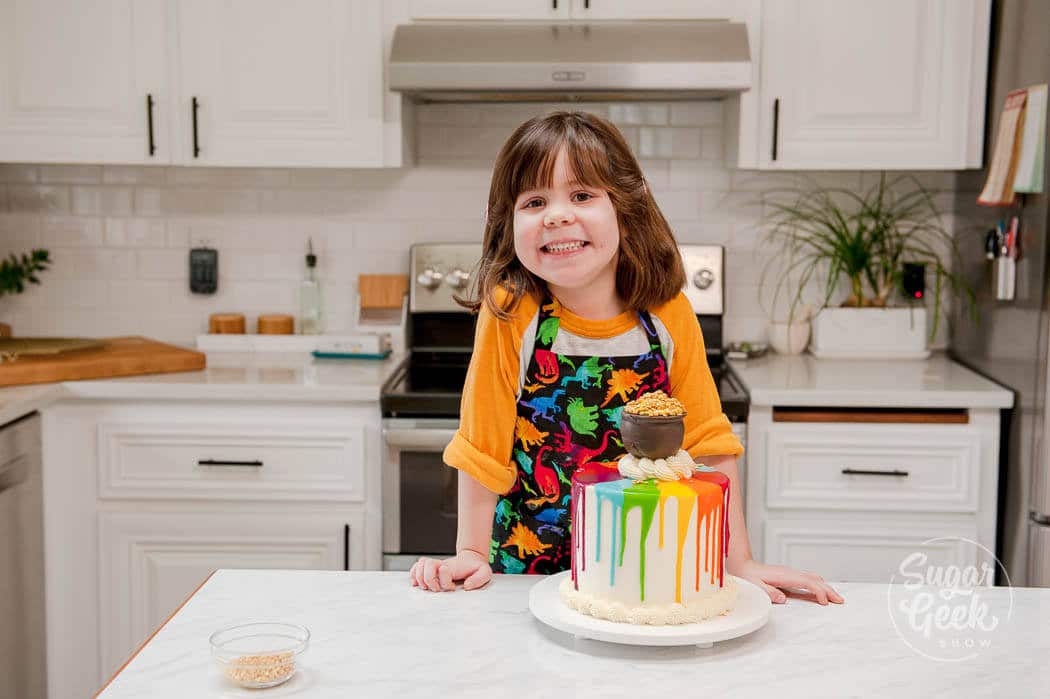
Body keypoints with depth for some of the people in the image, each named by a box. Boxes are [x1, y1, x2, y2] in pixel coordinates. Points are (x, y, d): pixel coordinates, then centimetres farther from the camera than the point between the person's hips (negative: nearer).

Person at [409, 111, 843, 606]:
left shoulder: (669, 315, -10)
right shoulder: (510, 315, -15)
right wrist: (472, 553, -9)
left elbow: (707, 441, -5)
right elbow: (484, 446, -7)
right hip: (528, 563, -1)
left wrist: (739, 561, -8)